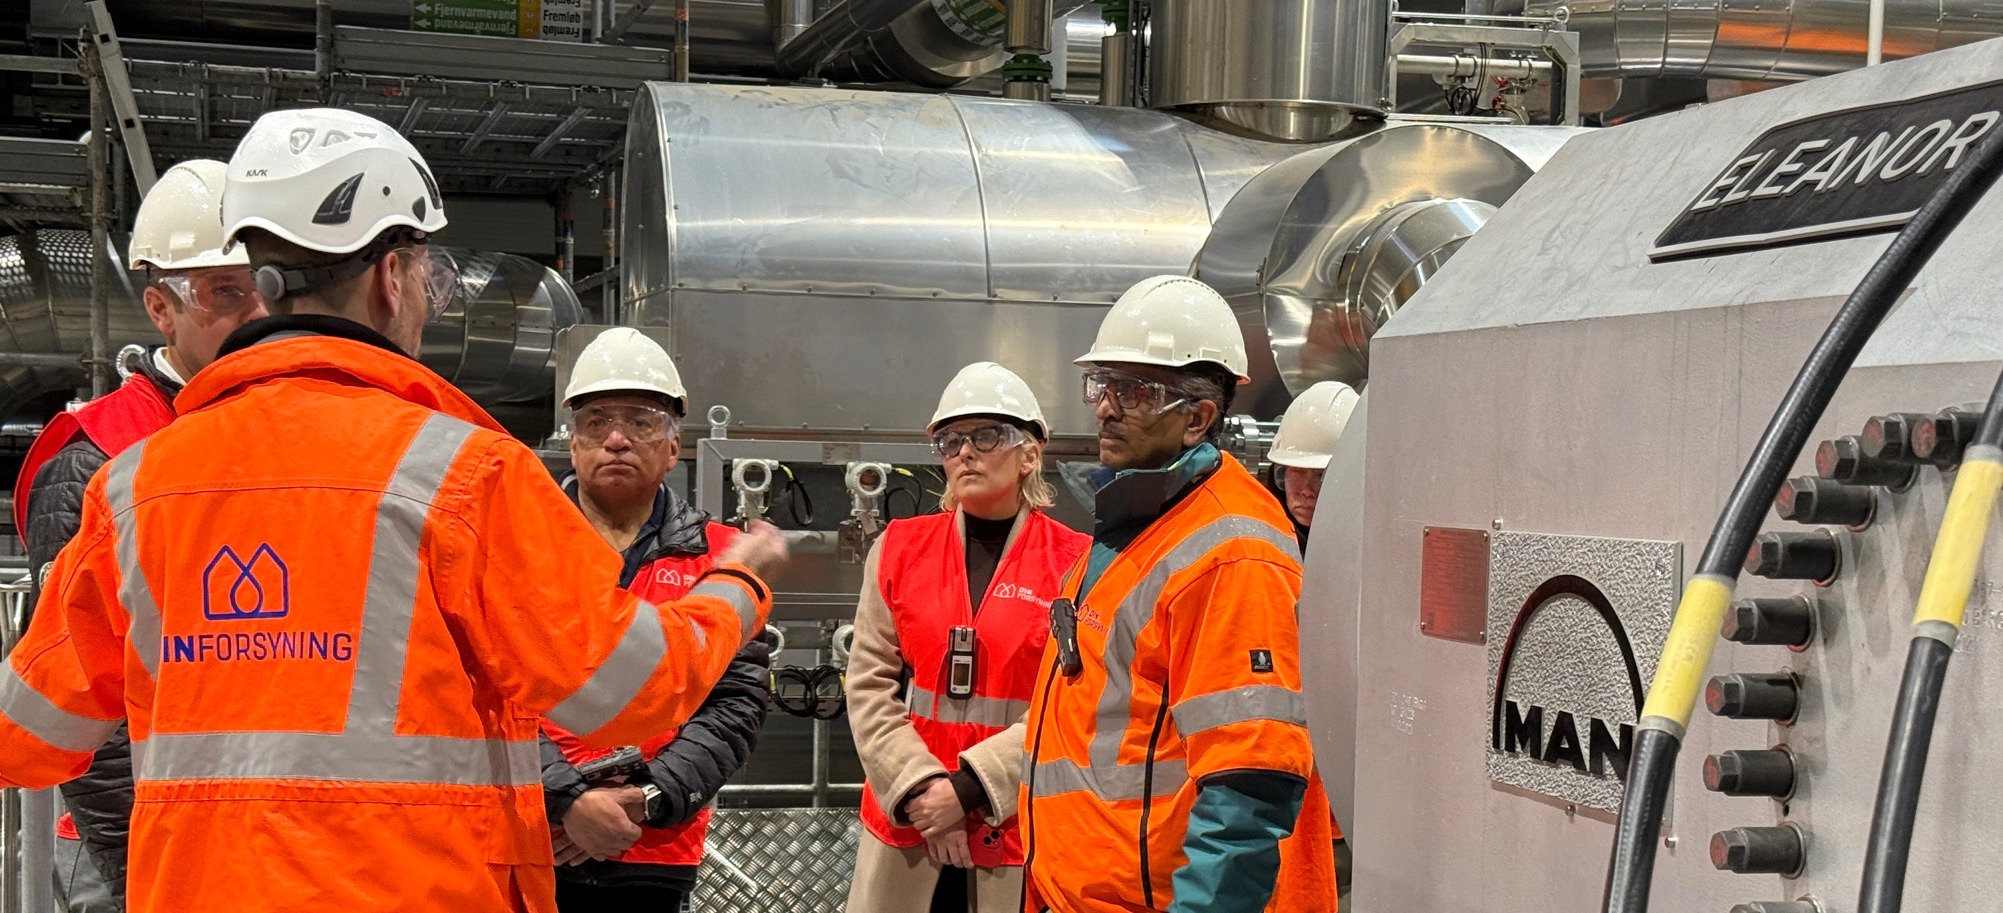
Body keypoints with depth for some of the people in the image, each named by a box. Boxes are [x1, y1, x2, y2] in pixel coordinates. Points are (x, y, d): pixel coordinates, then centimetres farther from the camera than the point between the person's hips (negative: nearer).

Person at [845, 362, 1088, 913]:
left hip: (1019, 835, -2)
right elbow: (869, 685, 2)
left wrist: (969, 788, -15)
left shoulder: (1073, 563, -2)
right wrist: (921, 787, -10)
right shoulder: (900, 547, 7)